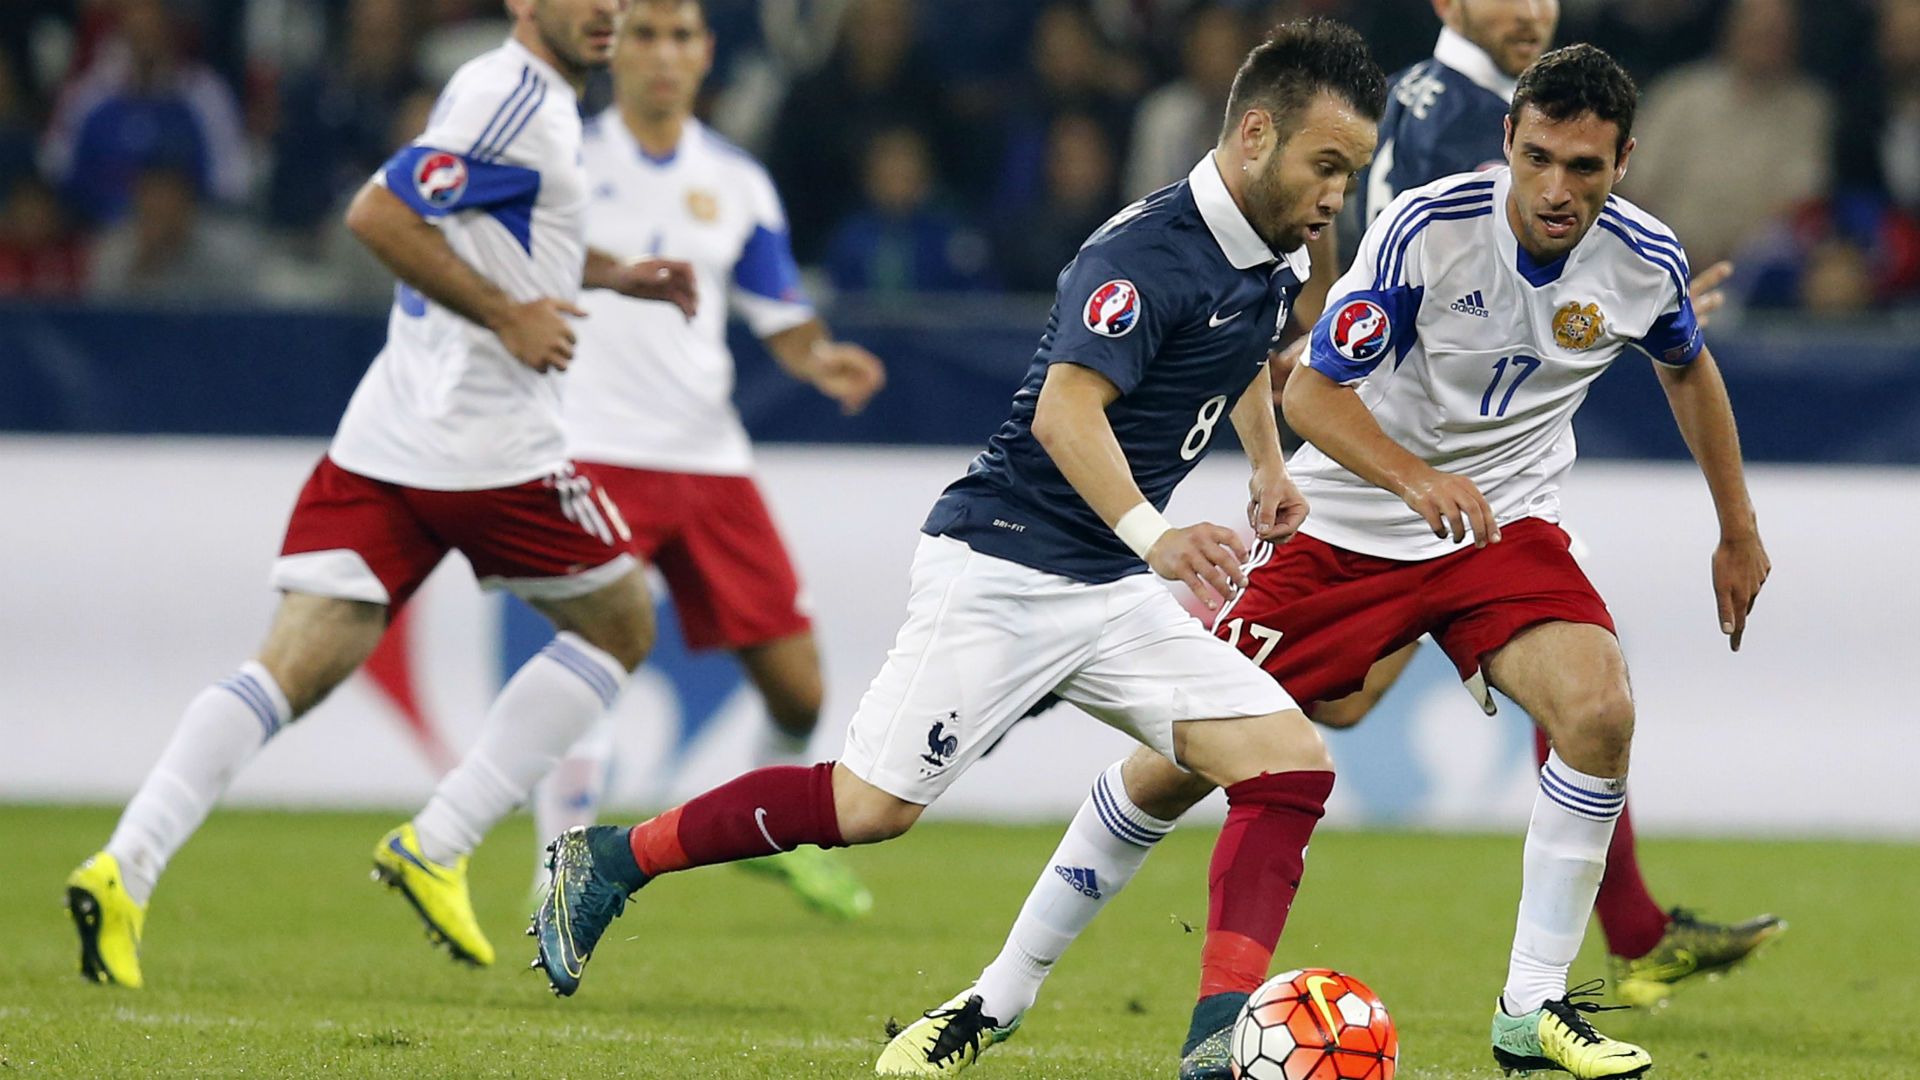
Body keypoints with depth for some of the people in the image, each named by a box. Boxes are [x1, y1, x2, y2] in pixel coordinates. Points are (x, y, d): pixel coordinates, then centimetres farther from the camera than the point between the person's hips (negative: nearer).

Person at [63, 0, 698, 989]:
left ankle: (125, 868, -19)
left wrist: (612, 275, 33)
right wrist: (508, 314, -17)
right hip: (487, 445, -8)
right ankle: (436, 848, 5)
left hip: (383, 437, 8)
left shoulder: (517, 94, 21)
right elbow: (377, 215, -19)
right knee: (619, 627, 13)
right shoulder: (516, 99, -10)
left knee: (295, 666, -1)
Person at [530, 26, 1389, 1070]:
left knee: (1291, 766, -9)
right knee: (868, 806, -11)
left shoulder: (1275, 255, 9)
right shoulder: (1146, 252, -20)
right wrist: (1152, 534, -47)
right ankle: (607, 860, 8)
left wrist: (1268, 462, 29)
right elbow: (1066, 409, -34)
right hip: (1002, 568, -8)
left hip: (1113, 592, 8)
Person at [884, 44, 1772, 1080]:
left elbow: (1688, 369, 14)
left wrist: (1738, 531, 20)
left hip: (1503, 527, 2)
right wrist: (1416, 477, -41)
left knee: (1598, 710, -26)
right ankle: (1001, 993, 13)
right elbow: (1312, 391, -23)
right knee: (1181, 757, -4)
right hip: (1343, 528, -2)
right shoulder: (1428, 227, -23)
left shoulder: (1644, 263, -10)